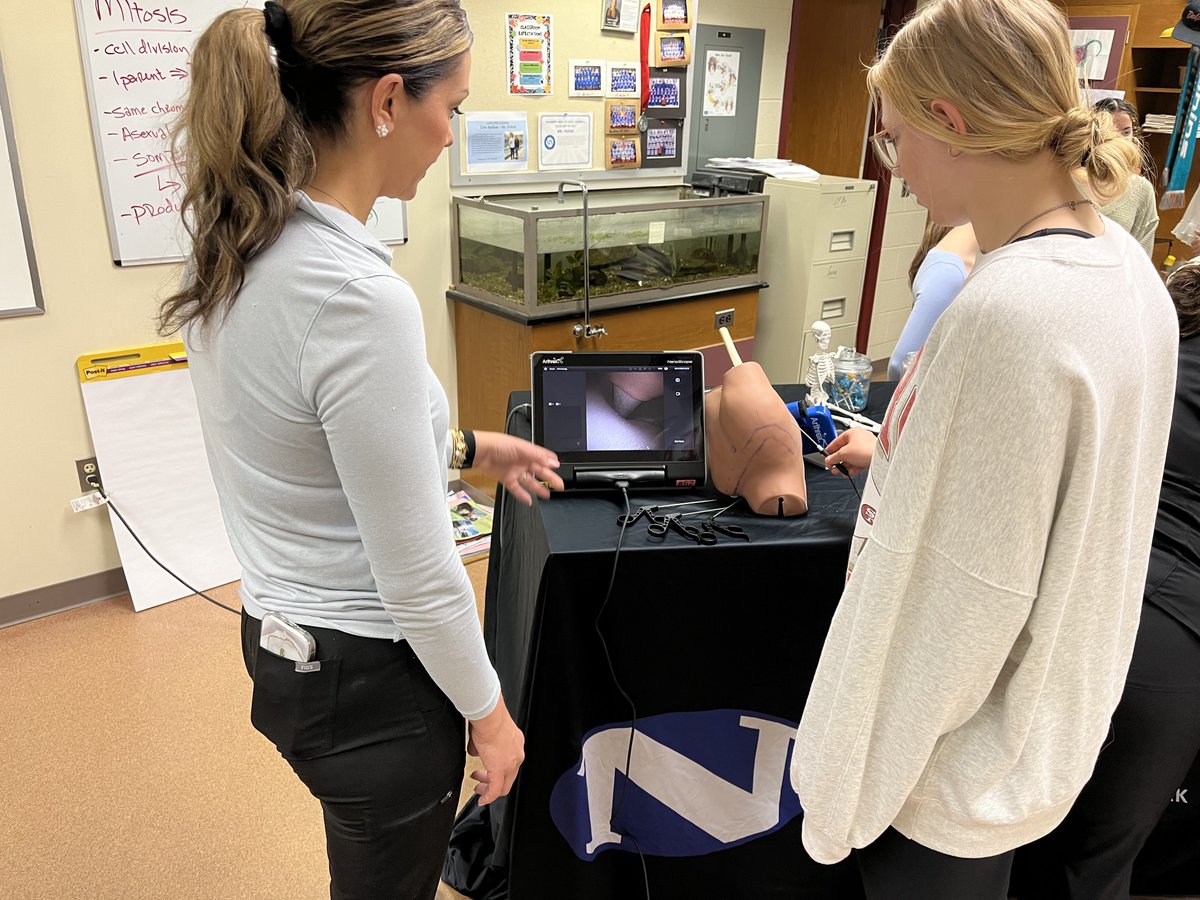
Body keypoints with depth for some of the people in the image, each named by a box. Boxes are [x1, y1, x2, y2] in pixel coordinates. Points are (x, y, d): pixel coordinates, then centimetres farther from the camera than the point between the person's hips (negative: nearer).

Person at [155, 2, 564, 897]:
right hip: (366, 682, -8)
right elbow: (419, 576, -24)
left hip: (281, 635, 8)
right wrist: (489, 711, -9)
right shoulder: (359, 298, -32)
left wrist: (463, 445, 14)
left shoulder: (241, 242, -4)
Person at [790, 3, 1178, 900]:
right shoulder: (1122, 263, -1)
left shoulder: (1006, 312, -30)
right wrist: (904, 456, 18)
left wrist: (857, 781, -13)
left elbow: (964, 596, -26)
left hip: (960, 778, -8)